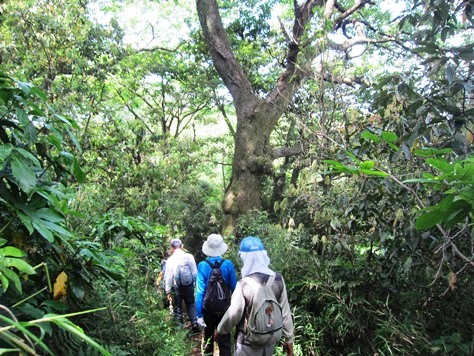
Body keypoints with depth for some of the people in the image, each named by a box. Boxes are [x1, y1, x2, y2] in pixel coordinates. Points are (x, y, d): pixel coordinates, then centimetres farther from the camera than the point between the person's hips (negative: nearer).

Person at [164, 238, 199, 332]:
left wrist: (168, 291, 0)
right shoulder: (189, 256, -6)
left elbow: (168, 277, -6)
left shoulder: (170, 259, -8)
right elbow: (195, 273, -4)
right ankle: (195, 323, 5)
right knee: (191, 304, 19)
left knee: (178, 307, 14)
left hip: (176, 287, -1)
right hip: (189, 285, 1)